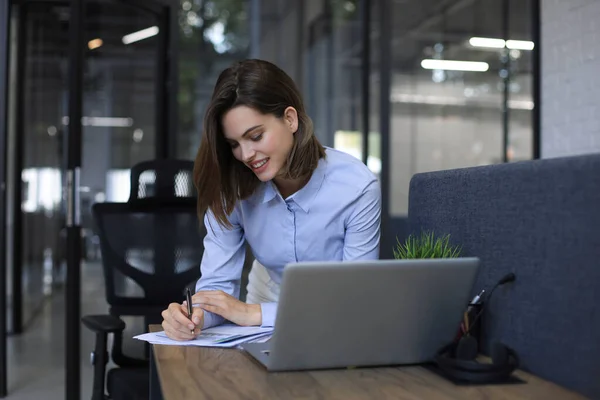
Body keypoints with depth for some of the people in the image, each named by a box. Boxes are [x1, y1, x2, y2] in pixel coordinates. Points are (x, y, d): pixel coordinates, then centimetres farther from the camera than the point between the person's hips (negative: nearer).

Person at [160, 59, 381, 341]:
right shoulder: (232, 187, -12)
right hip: (267, 335, 2)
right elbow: (217, 283, -9)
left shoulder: (357, 189, -21)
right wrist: (195, 317, -31)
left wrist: (253, 313, -27)